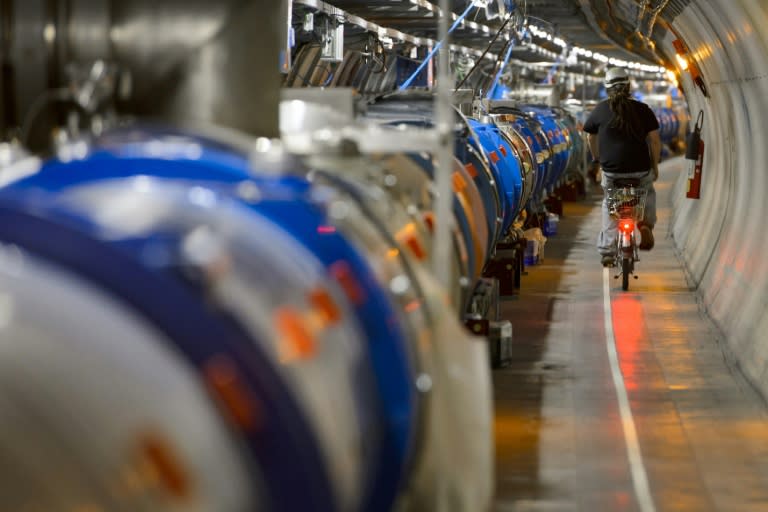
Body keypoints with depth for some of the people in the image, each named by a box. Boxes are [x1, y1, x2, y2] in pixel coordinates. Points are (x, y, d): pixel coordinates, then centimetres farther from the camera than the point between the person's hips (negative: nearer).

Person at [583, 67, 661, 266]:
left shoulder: (600, 110, 3)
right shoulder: (642, 109, 1)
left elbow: (591, 137, 15)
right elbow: (655, 140, 0)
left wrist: (597, 158, 32)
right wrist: (655, 166, 11)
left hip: (611, 170, 0)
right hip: (641, 170, 0)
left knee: (609, 204, 21)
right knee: (648, 192, 31)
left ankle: (607, 251, 12)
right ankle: (646, 222, 4)